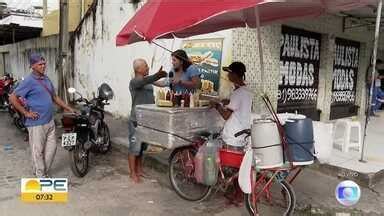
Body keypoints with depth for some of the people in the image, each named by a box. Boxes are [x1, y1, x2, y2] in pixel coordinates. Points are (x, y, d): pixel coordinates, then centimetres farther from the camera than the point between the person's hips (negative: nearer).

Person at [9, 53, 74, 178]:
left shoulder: (46, 79, 10)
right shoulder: (29, 81, -12)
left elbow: (54, 97, 20)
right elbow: (12, 98, -14)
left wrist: (69, 109, 17)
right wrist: (26, 113, -14)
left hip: (50, 121, 7)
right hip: (36, 123, -7)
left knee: (51, 148, 14)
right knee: (38, 151, 5)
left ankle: (45, 172, 31)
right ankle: (40, 176, 19)